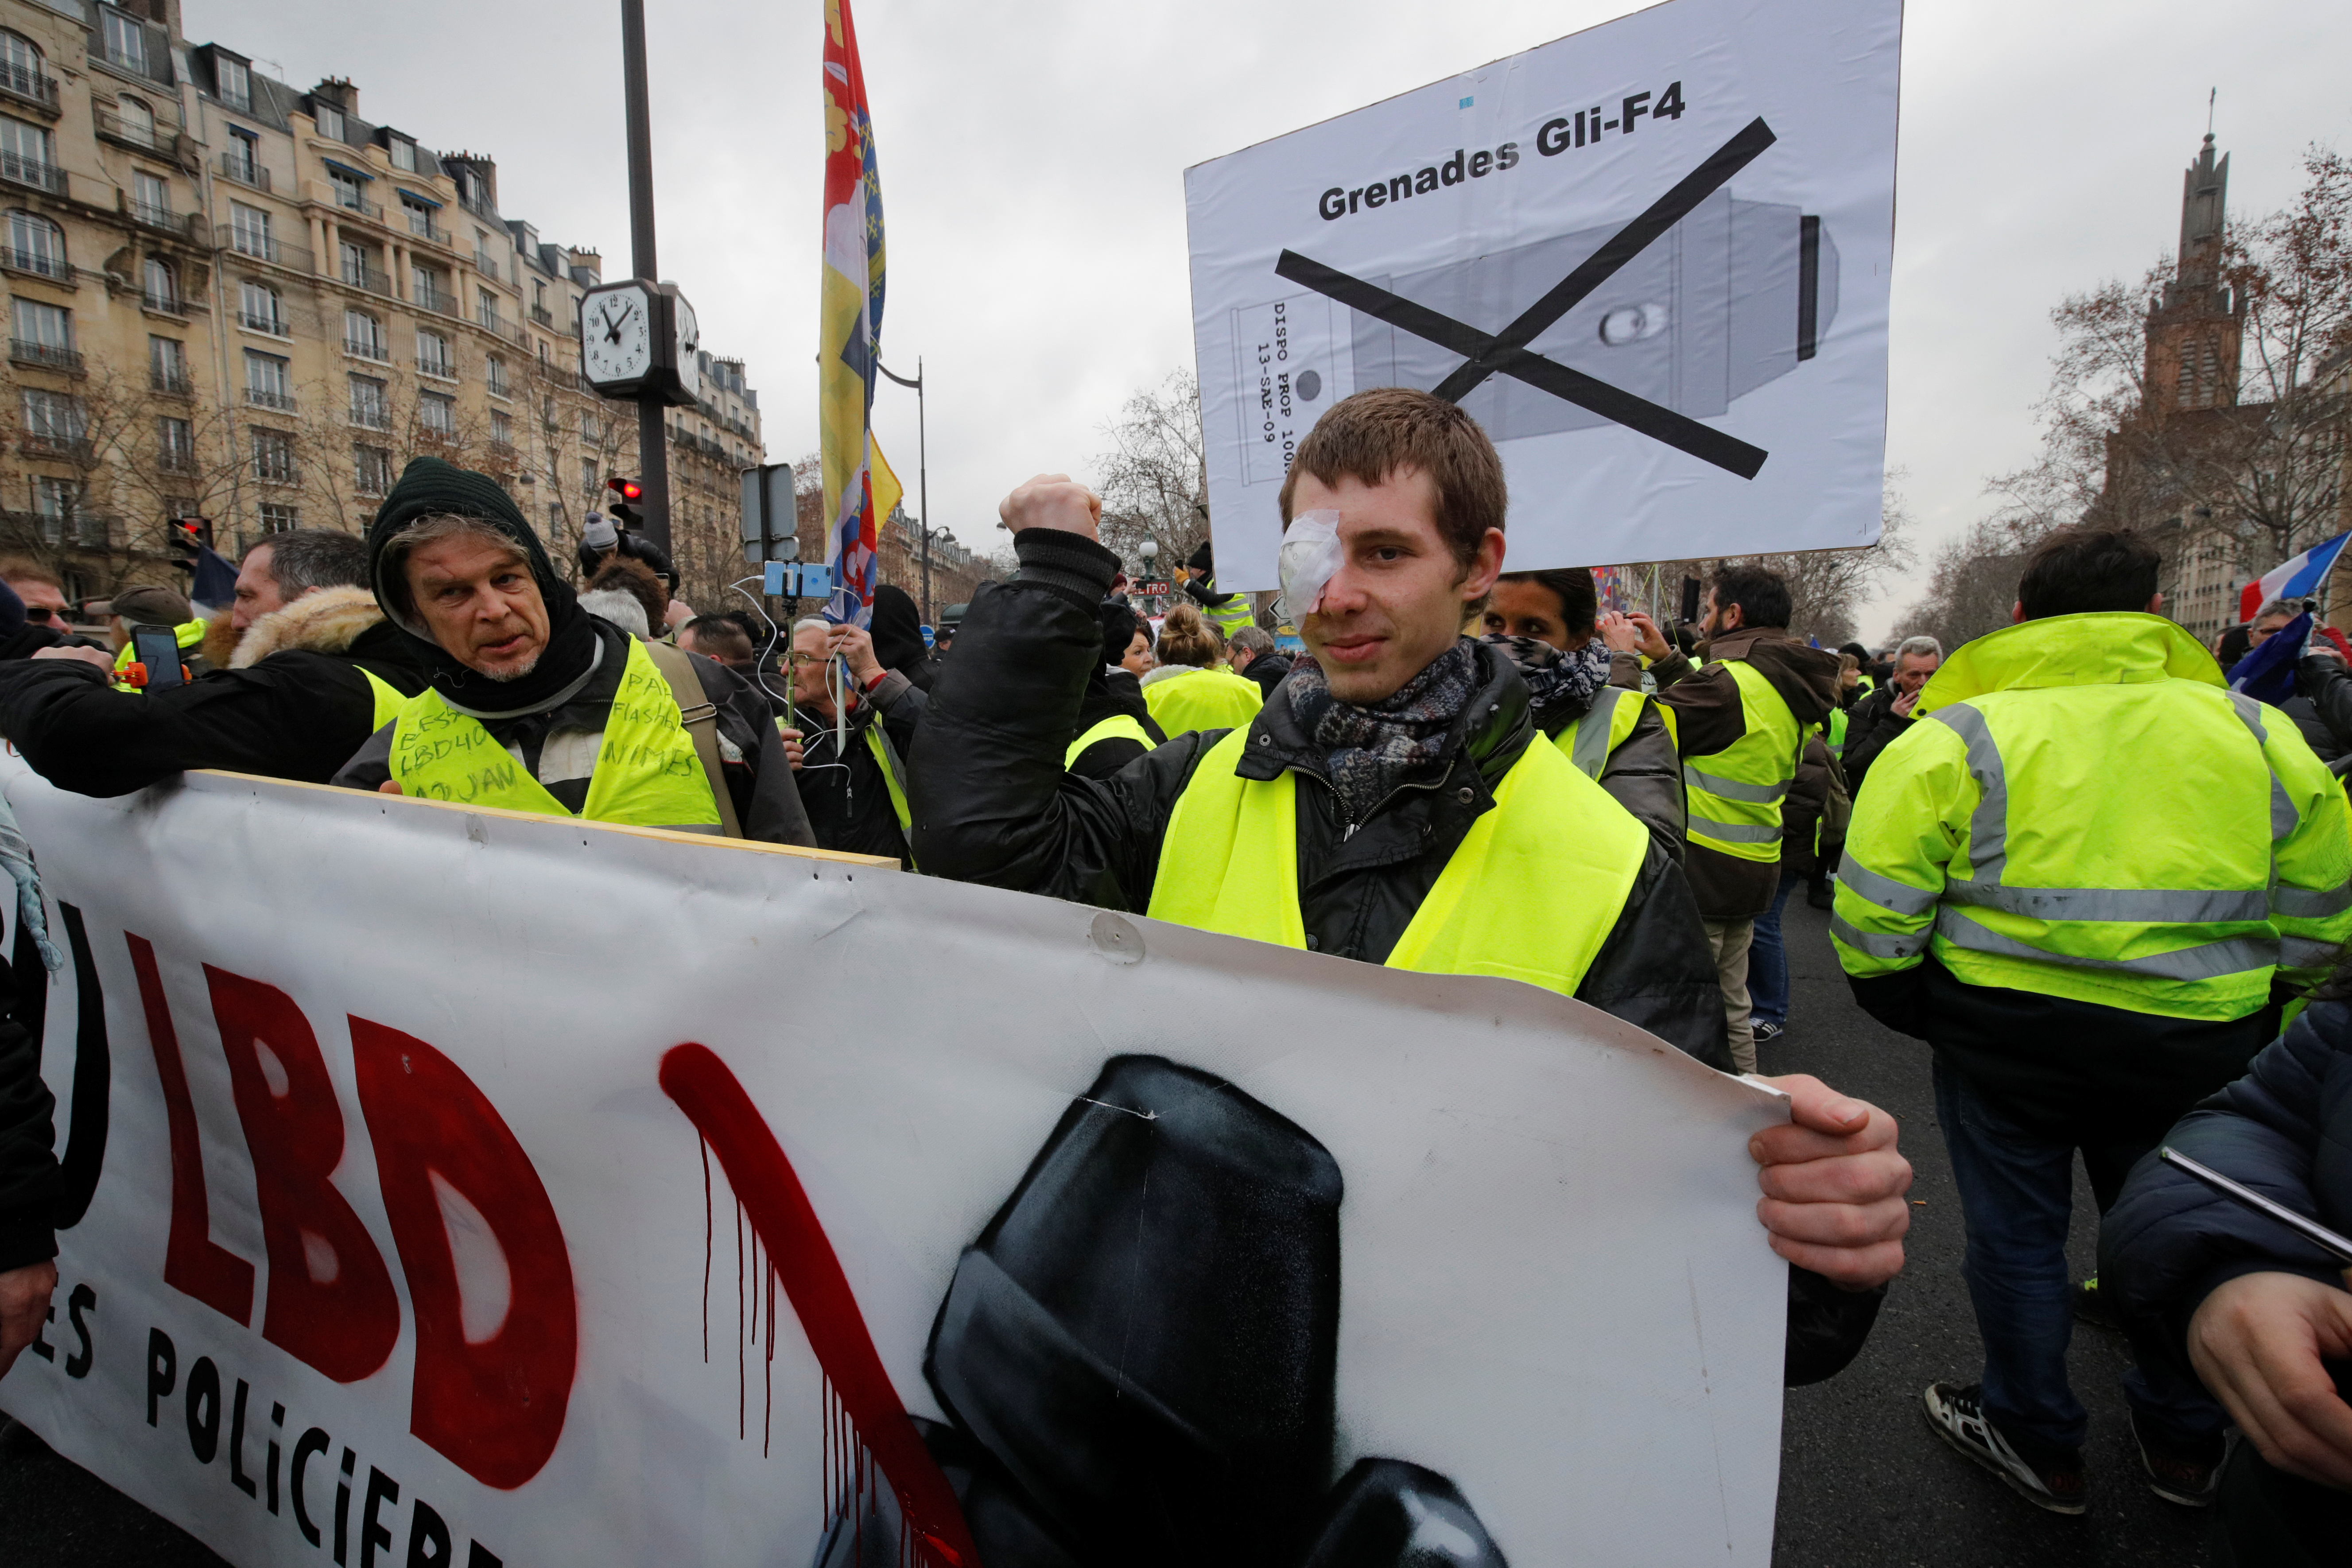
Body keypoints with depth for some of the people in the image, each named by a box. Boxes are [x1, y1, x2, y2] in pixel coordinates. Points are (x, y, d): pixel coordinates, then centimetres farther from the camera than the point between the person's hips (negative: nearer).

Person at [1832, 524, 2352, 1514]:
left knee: (2016, 1236, 14)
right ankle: (2185, 1444, 44)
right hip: (2195, 1048, 5)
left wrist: (1902, 1006, 0)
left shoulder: (1957, 737, -12)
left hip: (2008, 1035, -4)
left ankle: (2034, 1441, 32)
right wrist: (2263, 1020, 20)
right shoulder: (2256, 734, 3)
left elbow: (1875, 910, -16)